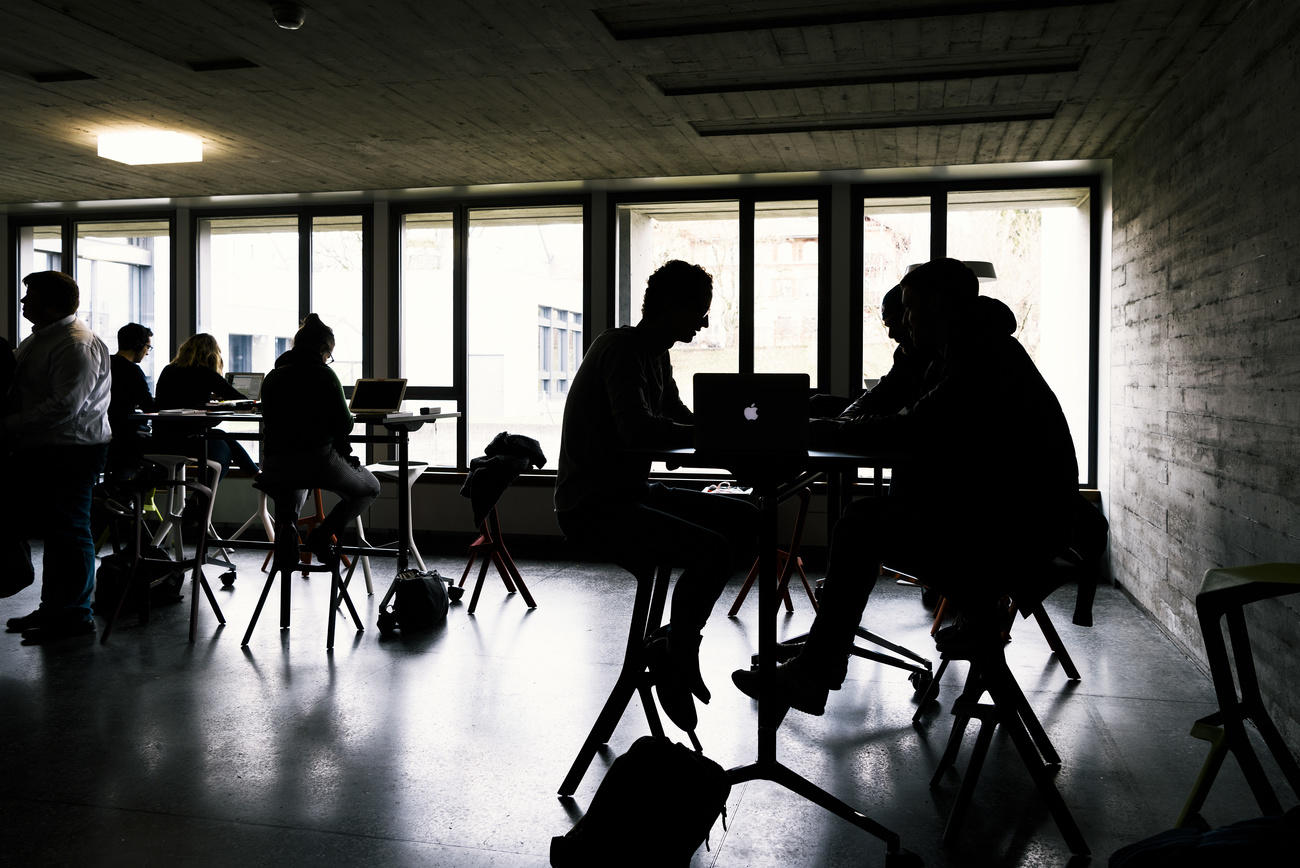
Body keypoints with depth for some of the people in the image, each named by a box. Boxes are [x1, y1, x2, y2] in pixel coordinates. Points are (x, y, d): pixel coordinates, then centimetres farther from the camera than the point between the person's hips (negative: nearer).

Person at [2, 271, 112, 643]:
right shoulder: (38, 339, 17)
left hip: (69, 453, -10)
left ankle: (74, 613, 5)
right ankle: (53, 608, 26)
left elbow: (64, 406, -24)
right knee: (51, 529, 15)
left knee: (67, 531, -4)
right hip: (40, 451, 10)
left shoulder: (76, 345, -17)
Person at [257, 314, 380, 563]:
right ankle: (324, 533, -3)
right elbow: (344, 425, -9)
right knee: (370, 488, 18)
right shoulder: (322, 374, -7)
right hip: (317, 460, -6)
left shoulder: (272, 377, 10)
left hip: (274, 466, 6)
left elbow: (271, 422, 16)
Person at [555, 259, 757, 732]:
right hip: (593, 507, -10)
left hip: (632, 493, 10)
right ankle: (673, 654, -1)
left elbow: (677, 420, 21)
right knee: (713, 550, -25)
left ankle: (679, 637, 10)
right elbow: (640, 430, -29)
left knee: (745, 520, 7)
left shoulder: (656, 354, 15)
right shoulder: (621, 348, -15)